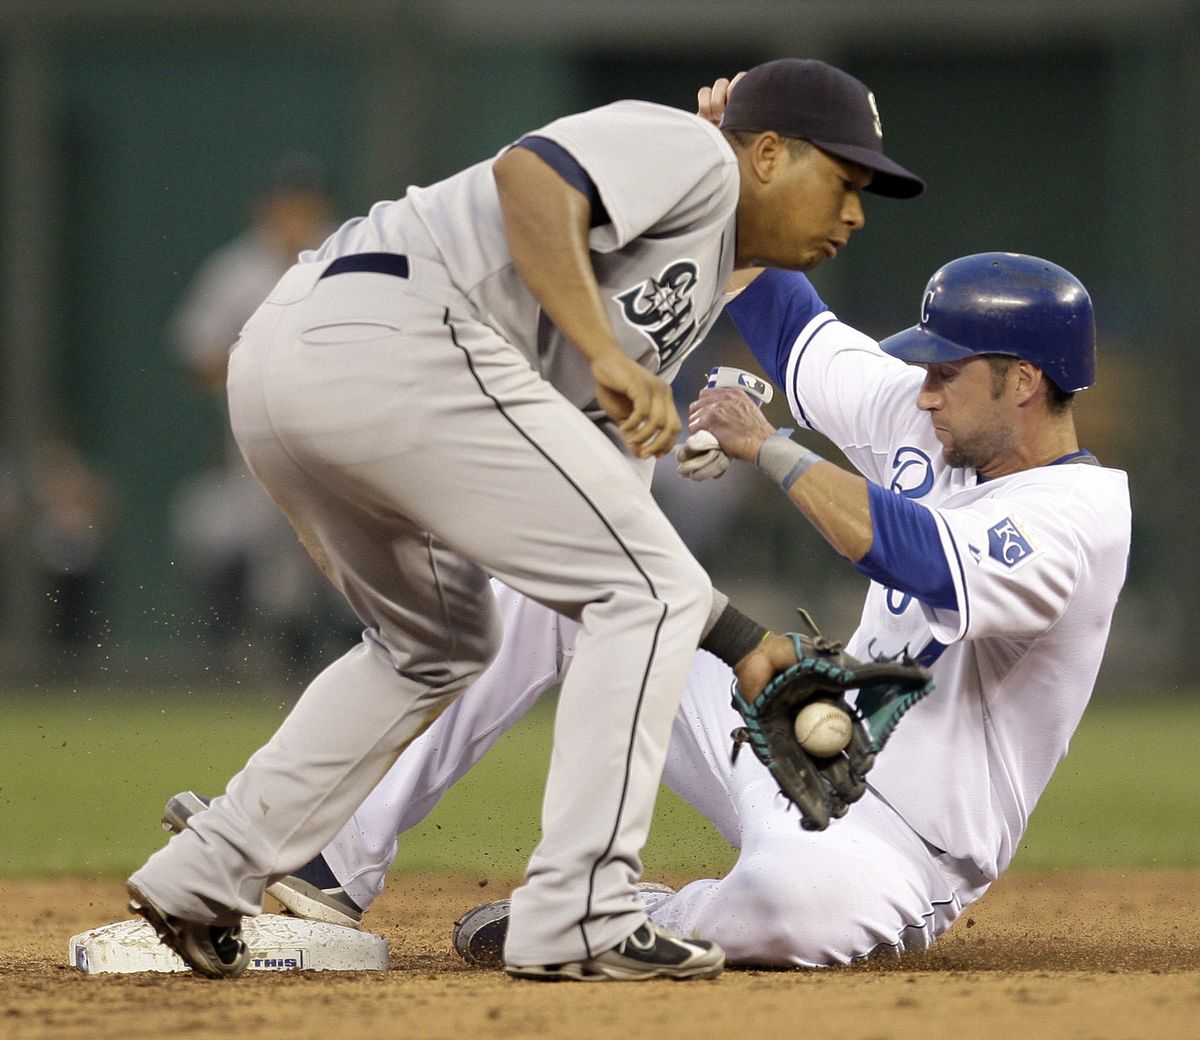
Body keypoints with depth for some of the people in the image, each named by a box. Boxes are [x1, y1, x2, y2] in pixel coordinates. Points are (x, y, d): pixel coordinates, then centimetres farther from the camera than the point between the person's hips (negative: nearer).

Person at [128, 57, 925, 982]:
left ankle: (206, 878, 25)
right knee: (650, 595, -4)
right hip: (393, 337, -10)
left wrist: (738, 644, 26)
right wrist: (607, 354, -23)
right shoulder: (691, 151, 5)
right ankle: (579, 919, -10)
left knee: (437, 645, 29)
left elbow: (600, 521, 29)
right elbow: (529, 176, -16)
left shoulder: (700, 287, 31)